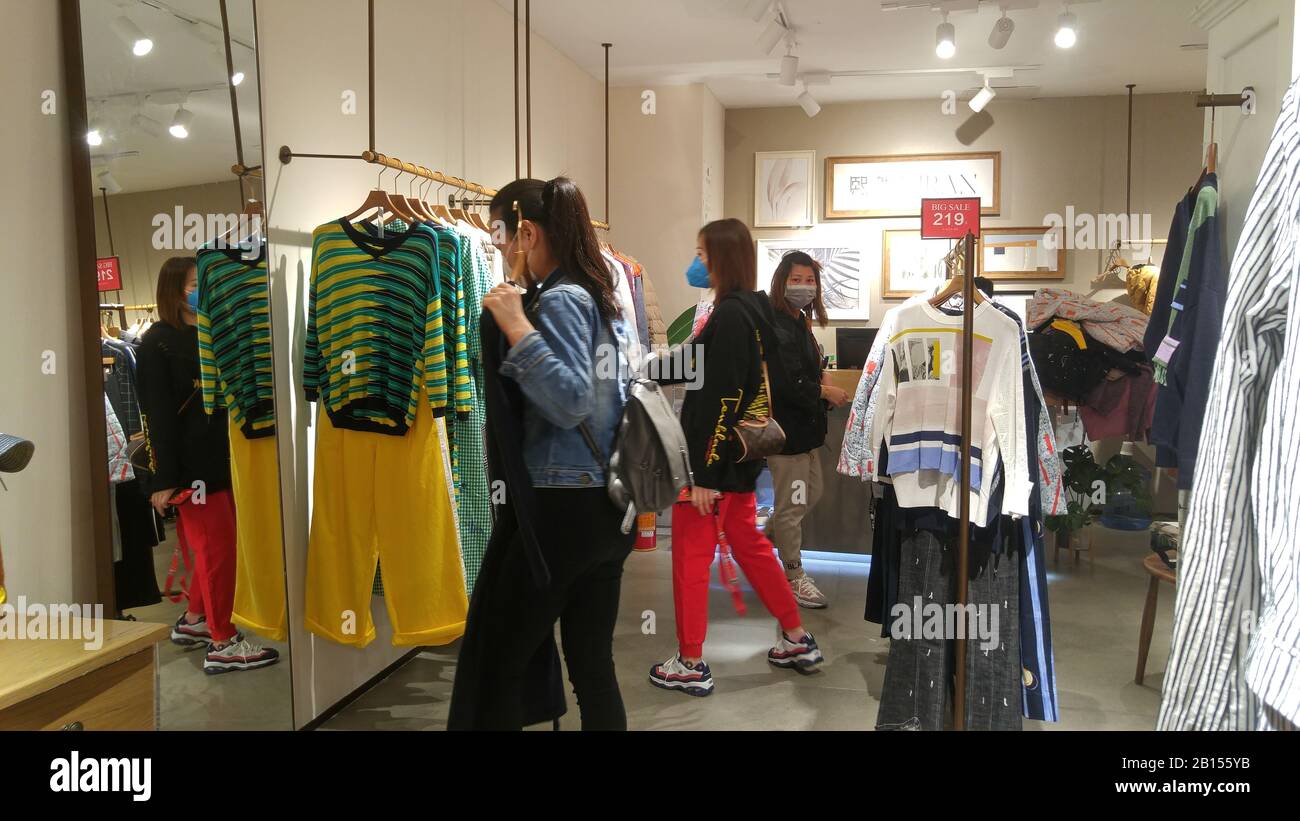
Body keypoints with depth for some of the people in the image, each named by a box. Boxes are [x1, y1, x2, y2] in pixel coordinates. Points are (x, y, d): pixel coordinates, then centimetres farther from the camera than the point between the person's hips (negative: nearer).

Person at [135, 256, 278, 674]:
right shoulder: (158, 343, -6)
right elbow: (158, 415, -13)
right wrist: (163, 479, -18)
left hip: (217, 459, 7)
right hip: (188, 465, -7)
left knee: (214, 545, 13)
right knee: (218, 546, -6)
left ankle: (192, 622, 30)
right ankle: (223, 645, 2)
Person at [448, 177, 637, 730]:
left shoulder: (558, 299, -13)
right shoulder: (601, 295, 12)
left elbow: (571, 403, -24)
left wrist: (516, 328, -22)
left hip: (560, 508, -9)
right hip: (607, 505, 9)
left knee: (497, 667, 6)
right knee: (593, 666, 15)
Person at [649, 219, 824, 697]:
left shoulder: (729, 315, -18)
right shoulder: (754, 310, 10)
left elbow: (721, 400, -22)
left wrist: (704, 474, -21)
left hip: (715, 459, -9)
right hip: (740, 457, 9)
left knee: (691, 555, 2)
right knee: (748, 542, 20)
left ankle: (691, 665, 13)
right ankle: (798, 639, 30)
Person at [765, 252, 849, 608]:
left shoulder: (799, 322, 11)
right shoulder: (777, 327, -20)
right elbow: (785, 383, -26)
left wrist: (820, 374, 3)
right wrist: (826, 391, -14)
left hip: (805, 426, 10)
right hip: (786, 428, -10)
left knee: (811, 494, 21)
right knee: (792, 505, 3)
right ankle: (795, 577, 18)